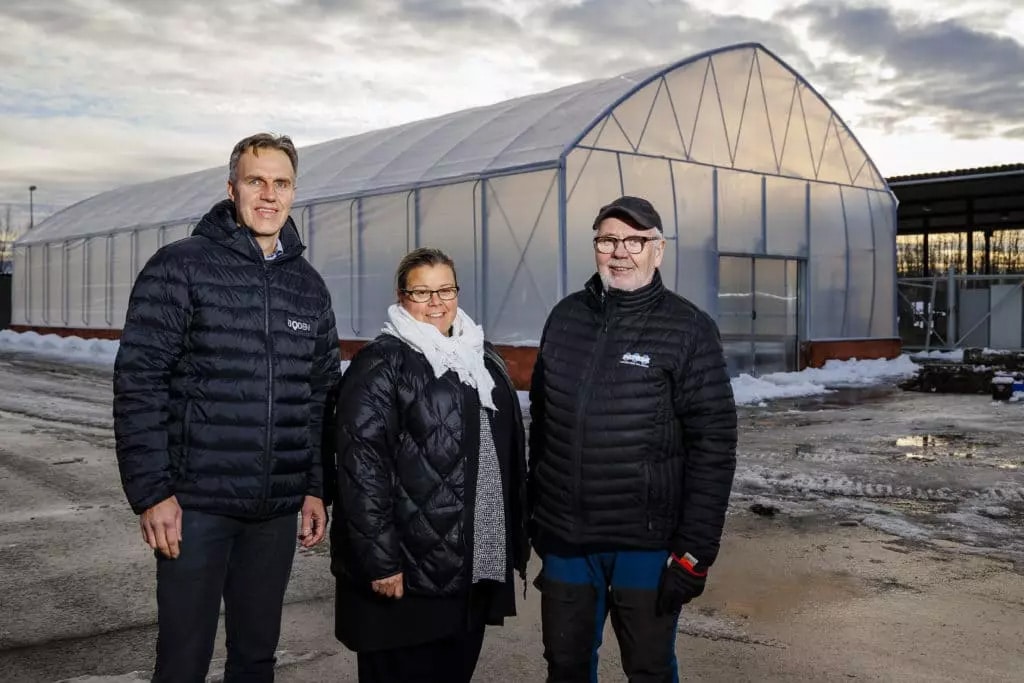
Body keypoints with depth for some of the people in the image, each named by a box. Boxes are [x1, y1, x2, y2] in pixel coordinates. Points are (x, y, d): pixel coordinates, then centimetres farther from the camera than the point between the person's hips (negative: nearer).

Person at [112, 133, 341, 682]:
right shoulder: (180, 267, -5)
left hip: (277, 510, 5)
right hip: (196, 503, -4)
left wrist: (317, 488, 9)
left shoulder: (309, 287, 10)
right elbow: (138, 382, -9)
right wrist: (151, 491, -13)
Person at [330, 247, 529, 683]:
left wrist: (516, 540, 16)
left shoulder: (483, 358, 14)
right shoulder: (380, 365, -9)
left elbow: (510, 455, 19)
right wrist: (381, 561, -20)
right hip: (406, 570, -7)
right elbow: (362, 468, -16)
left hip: (476, 569, 7)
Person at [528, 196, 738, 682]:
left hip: (648, 542, -4)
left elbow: (713, 445, -10)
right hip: (563, 538, 4)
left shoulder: (687, 329, -8)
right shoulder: (565, 317, 5)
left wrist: (695, 550, -14)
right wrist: (534, 513, 14)